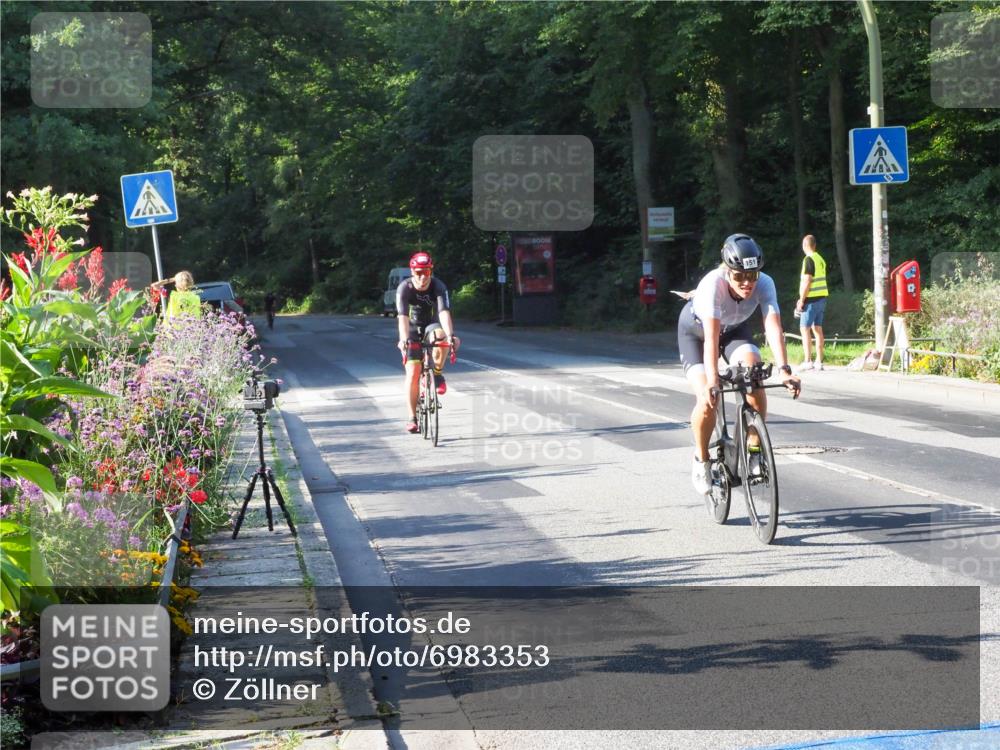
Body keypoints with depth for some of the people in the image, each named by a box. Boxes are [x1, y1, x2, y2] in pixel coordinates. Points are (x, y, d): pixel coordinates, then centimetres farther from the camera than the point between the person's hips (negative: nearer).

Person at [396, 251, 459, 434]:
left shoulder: (438, 286, -23)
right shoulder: (404, 288, -23)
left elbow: (444, 312, -36)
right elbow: (403, 316, -34)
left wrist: (451, 335, -52)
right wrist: (404, 339, -50)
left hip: (432, 325, 0)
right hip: (413, 330, 0)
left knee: (439, 335, -37)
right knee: (413, 374, -11)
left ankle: (437, 374, -14)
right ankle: (413, 417, 1)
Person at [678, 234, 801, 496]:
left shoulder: (764, 284, -30)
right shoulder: (713, 284, -39)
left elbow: (773, 328, -39)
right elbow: (711, 339, -45)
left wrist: (784, 371, -53)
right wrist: (712, 383, -56)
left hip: (734, 329, 3)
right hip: (696, 331, -3)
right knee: (708, 400, -21)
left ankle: (754, 449, -11)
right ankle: (701, 460, 4)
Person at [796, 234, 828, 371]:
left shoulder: (809, 260, -13)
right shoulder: (820, 259, 14)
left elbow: (807, 281, -18)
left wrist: (801, 300, -13)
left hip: (811, 299, -8)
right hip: (821, 298, 8)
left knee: (804, 329, -5)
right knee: (817, 329, 10)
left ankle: (807, 361, -10)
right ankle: (819, 362, 10)